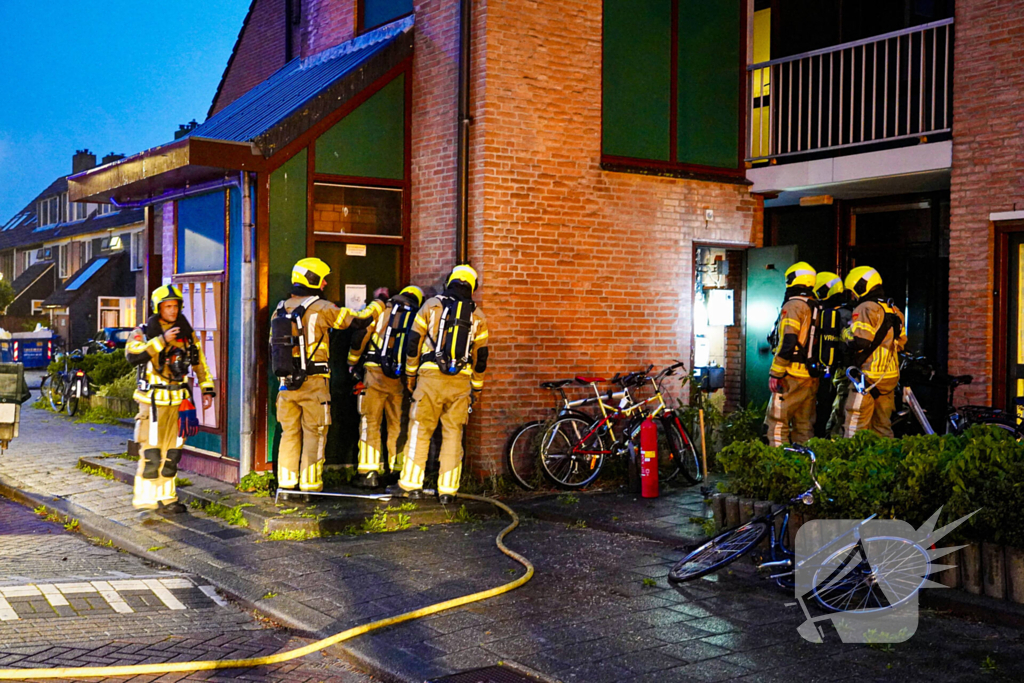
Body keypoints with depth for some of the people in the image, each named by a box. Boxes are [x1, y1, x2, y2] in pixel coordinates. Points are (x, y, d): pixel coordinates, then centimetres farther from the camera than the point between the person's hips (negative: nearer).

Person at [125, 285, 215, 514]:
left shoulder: (187, 333, 10)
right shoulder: (143, 332, -3)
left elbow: (200, 362, 18)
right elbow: (133, 355, -22)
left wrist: (207, 389, 13)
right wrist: (161, 340, -26)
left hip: (178, 400, 5)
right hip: (153, 400, -5)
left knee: (172, 451, 9)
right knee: (151, 451, -7)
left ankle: (166, 497, 18)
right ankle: (145, 499, 2)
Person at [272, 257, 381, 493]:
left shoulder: (281, 310, 10)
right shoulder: (321, 308, -9)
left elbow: (273, 345, 17)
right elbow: (358, 321, -5)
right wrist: (377, 306, 13)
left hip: (286, 382, 6)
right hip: (313, 383, -6)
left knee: (289, 432, 12)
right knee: (314, 434, 2)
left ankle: (286, 483, 14)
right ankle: (310, 485, 4)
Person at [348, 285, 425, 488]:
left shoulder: (382, 310, 4)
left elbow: (360, 336, 1)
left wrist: (353, 362, 14)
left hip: (376, 373, -2)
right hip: (401, 378, 3)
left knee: (370, 423, 2)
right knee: (397, 425, 12)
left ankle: (369, 473, -2)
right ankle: (399, 471, 13)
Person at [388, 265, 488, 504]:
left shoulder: (432, 305, 4)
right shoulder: (477, 315, 9)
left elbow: (414, 342, 4)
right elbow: (480, 355, 11)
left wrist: (411, 374, 14)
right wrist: (476, 388, 20)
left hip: (431, 376, -2)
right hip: (461, 380, 2)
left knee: (420, 430, 4)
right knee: (453, 434, 6)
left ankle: (411, 484, 5)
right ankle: (447, 490, 5)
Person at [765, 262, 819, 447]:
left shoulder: (793, 306, -11)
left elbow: (788, 343, -19)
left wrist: (775, 373, -15)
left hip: (792, 376, -8)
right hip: (813, 378, 8)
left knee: (777, 424, -4)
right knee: (804, 425, 13)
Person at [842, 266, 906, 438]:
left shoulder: (865, 309, -12)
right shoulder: (894, 310, 15)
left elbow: (859, 342, -21)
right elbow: (901, 342, 20)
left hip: (868, 378, -9)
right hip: (891, 377, 9)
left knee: (855, 430, -7)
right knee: (883, 427, 15)